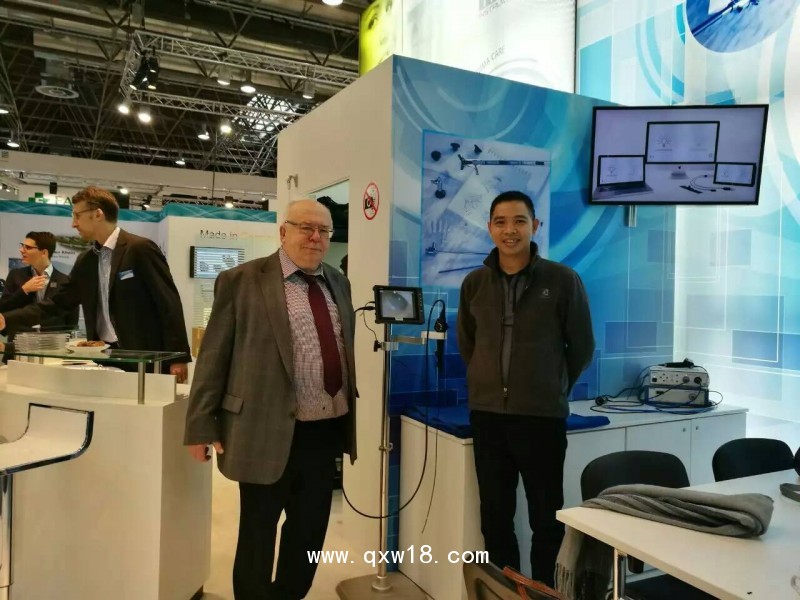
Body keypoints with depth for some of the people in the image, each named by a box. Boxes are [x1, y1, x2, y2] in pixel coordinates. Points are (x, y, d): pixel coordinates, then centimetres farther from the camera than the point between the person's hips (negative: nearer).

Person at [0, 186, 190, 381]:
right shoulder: (85, 261, 13)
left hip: (144, 357, -7)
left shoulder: (141, 249, -10)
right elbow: (56, 303, 16)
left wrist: (178, 357, -17)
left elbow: (169, 303, -13)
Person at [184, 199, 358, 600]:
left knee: (310, 530, 18)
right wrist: (201, 427, -8)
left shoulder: (338, 283, 9)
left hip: (327, 431, 6)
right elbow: (213, 357, -6)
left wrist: (350, 406, 16)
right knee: (258, 533, 12)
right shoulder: (242, 281, -7)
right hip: (269, 432, -5)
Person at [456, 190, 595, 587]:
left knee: (546, 518, 10)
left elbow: (582, 347, 4)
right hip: (486, 416, 3)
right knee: (494, 517, 14)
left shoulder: (563, 280, -6)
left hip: (543, 417, -3)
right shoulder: (474, 283, 3)